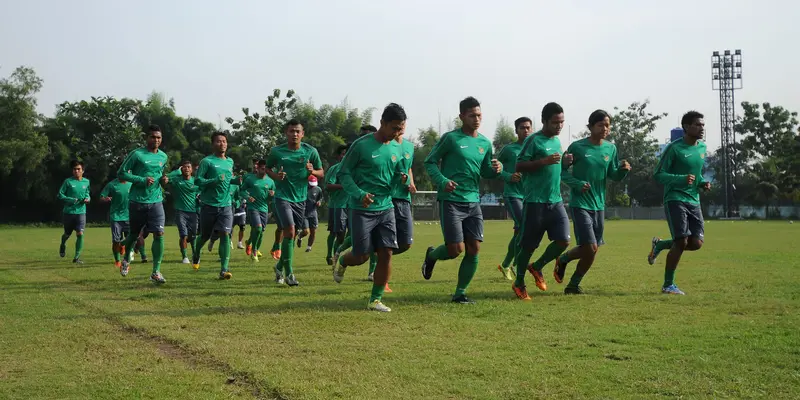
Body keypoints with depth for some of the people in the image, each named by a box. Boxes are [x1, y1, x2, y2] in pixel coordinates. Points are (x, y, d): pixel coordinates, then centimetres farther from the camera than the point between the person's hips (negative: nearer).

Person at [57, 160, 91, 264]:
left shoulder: (86, 182, 5)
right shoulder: (68, 181, -6)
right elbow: (60, 195, -5)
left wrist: (87, 199, -1)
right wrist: (71, 200, -18)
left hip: (81, 212, 1)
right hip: (68, 212, -1)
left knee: (80, 234, -13)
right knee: (67, 234, 14)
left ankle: (77, 257, -5)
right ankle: (63, 245, 50)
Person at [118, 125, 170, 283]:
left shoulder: (163, 157, 8)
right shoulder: (137, 154, -9)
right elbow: (121, 173, -8)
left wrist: (164, 179, 2)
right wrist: (142, 180, -17)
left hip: (156, 201, 3)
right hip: (137, 202, -3)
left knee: (159, 234, -12)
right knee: (134, 234, 11)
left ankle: (156, 272, -6)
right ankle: (126, 259, 43)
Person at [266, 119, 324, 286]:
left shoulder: (310, 151, -1)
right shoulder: (277, 151, -4)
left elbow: (321, 173, 6)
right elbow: (268, 168, 11)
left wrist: (312, 171, -16)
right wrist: (275, 176, -10)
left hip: (300, 198, 3)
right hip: (283, 196, -3)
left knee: (292, 235, 11)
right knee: (290, 231, -17)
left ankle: (280, 266, 33)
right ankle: (289, 273, -9)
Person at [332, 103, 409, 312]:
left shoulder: (396, 148, 6)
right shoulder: (362, 145, -11)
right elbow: (344, 174, -7)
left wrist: (403, 178, -7)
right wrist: (359, 194, -22)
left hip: (386, 208, 5)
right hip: (362, 210, -5)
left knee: (386, 253, -4)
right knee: (362, 256, 0)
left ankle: (375, 299, 7)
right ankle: (341, 262, 36)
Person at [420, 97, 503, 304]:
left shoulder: (485, 143, 11)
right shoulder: (451, 138, -6)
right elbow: (430, 162, -3)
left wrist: (496, 169, -3)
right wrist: (442, 181, -20)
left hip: (474, 202, 6)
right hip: (451, 201, -6)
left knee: (474, 249, 0)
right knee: (455, 249, -9)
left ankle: (460, 293, 14)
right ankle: (432, 255, 26)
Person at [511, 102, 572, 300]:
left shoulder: (557, 141, 14)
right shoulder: (534, 140, -9)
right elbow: (519, 167, -14)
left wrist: (564, 162, 7)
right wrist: (544, 161, -24)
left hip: (556, 201, 7)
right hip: (536, 202, -7)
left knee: (563, 240, -5)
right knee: (528, 245, 2)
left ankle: (537, 267, 19)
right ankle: (519, 283, 20)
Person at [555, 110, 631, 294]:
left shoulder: (611, 148, 5)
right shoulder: (577, 147, -10)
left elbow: (613, 175, 10)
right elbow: (562, 170, -4)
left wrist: (623, 169, -11)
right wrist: (577, 184, -19)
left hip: (599, 205, 6)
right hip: (580, 204, -6)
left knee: (590, 250, 10)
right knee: (591, 248, -13)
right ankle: (563, 259, 12)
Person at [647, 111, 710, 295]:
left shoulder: (702, 147, 11)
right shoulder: (674, 148, -11)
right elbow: (658, 175, -10)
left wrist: (702, 183, 4)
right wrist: (681, 179, -25)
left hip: (694, 201, 7)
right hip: (675, 199, -7)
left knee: (697, 243, -3)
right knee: (682, 241, -13)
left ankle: (660, 244, 23)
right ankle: (668, 285, 2)